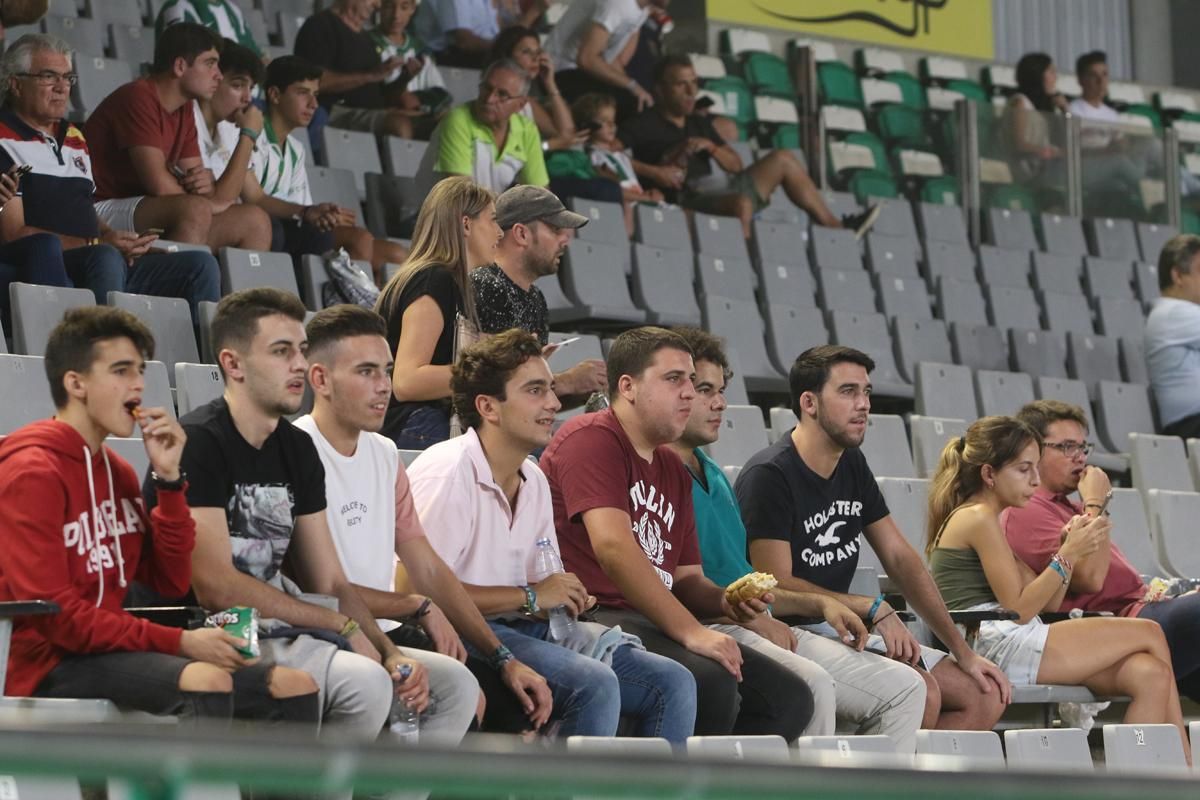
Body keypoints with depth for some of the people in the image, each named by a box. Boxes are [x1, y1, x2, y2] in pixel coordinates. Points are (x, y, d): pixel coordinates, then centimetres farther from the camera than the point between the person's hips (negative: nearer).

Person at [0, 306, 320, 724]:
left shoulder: (116, 470, 17)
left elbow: (171, 581, 13)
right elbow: (52, 613, -18)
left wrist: (169, 478, 1)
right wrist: (178, 642, -18)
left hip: (110, 652, 9)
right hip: (51, 665, -9)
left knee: (294, 687, 1)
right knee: (205, 680, -34)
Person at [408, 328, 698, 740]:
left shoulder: (535, 481, 18)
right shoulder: (447, 473, -11)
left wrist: (564, 595, -3)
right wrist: (530, 597, -13)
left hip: (525, 629, 9)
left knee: (672, 683, -4)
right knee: (595, 685, -30)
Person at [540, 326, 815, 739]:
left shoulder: (672, 468, 23)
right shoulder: (591, 438, -6)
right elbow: (613, 547, -20)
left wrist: (724, 601, 0)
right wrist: (691, 632, -25)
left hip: (651, 626, 10)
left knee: (789, 700, -2)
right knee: (709, 683, -32)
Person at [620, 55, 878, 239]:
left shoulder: (699, 123, 22)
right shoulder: (643, 126, 0)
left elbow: (736, 166, 18)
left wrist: (710, 146, -2)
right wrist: (654, 172, -19)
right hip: (687, 198, -9)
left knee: (782, 160, 14)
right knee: (742, 203, -39)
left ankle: (835, 226, 10)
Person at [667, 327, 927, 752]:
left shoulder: (714, 476, 26)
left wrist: (818, 603, 15)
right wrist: (752, 617, -13)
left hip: (765, 628, 10)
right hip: (706, 630, -10)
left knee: (904, 687, -1)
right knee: (812, 686, -35)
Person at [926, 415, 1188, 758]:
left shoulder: (983, 520, 25)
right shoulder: (978, 518, -6)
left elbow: (1045, 605, 19)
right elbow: (1020, 610, -11)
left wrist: (1069, 549, 6)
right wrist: (1068, 554, -7)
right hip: (997, 648, -9)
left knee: (1150, 674, -8)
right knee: (1150, 634, -6)